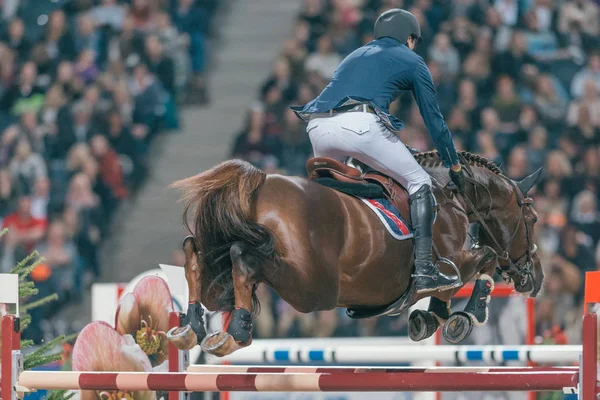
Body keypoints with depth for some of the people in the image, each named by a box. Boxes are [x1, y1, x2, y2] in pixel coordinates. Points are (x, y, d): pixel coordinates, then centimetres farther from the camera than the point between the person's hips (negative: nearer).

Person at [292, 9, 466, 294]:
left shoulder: (356, 55, 36)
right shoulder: (411, 61, 20)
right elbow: (434, 119, 20)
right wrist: (454, 166, 29)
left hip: (318, 127, 6)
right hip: (360, 125, -6)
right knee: (419, 183, 7)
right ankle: (424, 272, -4)